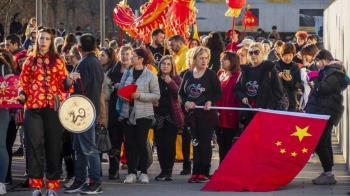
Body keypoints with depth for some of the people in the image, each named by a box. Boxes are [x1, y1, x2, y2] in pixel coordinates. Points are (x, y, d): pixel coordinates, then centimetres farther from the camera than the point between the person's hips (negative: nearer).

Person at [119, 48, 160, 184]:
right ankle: (131, 172, 8)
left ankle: (143, 173, 6)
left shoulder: (150, 76, -2)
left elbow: (156, 95, -5)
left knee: (141, 143, -3)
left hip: (143, 114, -4)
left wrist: (140, 95, -16)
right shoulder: (127, 74, 11)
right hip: (127, 112, 4)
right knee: (129, 143, 2)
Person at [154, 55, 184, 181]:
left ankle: (169, 172, 0)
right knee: (160, 144, 2)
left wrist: (170, 82, -24)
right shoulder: (155, 79, 8)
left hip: (172, 115, -2)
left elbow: (179, 94, -13)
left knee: (170, 144, -5)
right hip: (158, 115, 2)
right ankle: (163, 171, 11)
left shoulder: (176, 79, 3)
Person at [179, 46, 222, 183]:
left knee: (205, 142, -2)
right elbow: (181, 93, 12)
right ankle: (196, 172, 9)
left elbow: (218, 93, -2)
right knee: (196, 143, 6)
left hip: (207, 113, -4)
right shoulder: (188, 75, 9)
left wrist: (210, 102, -19)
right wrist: (186, 102, -6)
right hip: (192, 113, 4)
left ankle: (204, 172, 0)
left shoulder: (211, 75, -1)